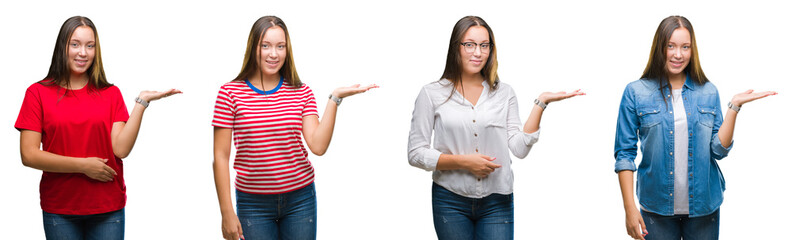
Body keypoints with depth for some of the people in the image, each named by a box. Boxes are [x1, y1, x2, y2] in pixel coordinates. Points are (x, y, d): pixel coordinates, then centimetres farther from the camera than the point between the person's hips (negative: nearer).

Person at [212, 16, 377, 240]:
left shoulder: (302, 92, 4)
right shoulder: (230, 93, -3)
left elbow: (318, 146, -7)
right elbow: (221, 156, -3)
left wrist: (335, 98, -12)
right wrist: (227, 213, -5)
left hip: (300, 198, 2)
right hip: (253, 203, -2)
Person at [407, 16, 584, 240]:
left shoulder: (504, 93, 8)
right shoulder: (432, 94, 1)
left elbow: (519, 148, 0)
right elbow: (415, 153, -2)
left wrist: (541, 103, -6)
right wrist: (463, 161, -12)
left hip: (497, 202, 1)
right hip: (451, 202, -1)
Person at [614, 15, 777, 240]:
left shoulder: (708, 92, 6)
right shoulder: (636, 92, -2)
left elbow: (718, 150, 0)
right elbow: (624, 154, -2)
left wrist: (734, 106, -7)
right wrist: (630, 208, -8)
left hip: (703, 205, 2)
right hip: (657, 209, -2)